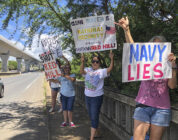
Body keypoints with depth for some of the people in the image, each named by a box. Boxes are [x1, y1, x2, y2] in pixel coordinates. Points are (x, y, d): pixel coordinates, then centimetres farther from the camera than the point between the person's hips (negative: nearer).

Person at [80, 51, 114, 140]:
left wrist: (112, 59, -36)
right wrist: (82, 62, -33)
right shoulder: (88, 70, 2)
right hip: (87, 96, 5)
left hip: (97, 97, -5)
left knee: (94, 117, -4)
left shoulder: (102, 71, -6)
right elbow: (82, 71, -18)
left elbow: (110, 69, -23)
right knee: (91, 117, 18)